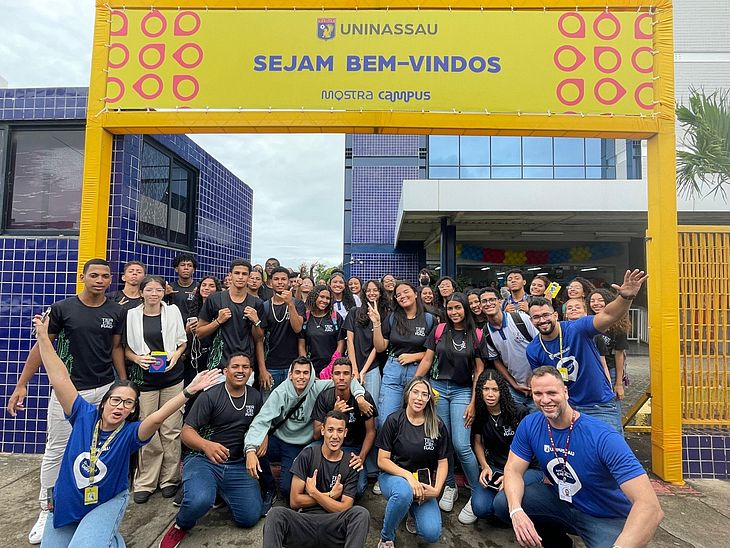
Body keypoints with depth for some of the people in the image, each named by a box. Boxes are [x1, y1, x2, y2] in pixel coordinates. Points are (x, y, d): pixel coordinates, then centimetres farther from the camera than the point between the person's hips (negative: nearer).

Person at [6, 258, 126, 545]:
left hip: (104, 389, 1)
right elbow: (42, 346, 0)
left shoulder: (117, 312, 0)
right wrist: (21, 384, -4)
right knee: (55, 451, 8)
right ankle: (46, 511, 24)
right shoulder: (63, 308, -6)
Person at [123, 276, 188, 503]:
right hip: (144, 379, 0)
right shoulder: (132, 315, 3)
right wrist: (137, 358, -11)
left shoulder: (173, 311, 4)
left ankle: (170, 479, 19)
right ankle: (145, 482, 18)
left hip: (172, 377, 0)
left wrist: (176, 354, -9)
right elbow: (125, 347, 8)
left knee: (171, 430, 4)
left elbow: (182, 341, 10)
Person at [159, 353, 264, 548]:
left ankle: (222, 491, 25)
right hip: (203, 460, -4)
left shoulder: (255, 396, 5)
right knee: (199, 501, -34)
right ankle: (181, 526, 4)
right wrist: (206, 445, -33)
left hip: (238, 465, 4)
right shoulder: (210, 396, -11)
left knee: (250, 517, -7)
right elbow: (187, 432, -13)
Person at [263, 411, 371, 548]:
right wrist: (330, 495, -5)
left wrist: (314, 492, -7)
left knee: (361, 513, -31)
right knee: (276, 513, -30)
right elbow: (294, 501, -3)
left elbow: (345, 509, -4)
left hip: (334, 525, 0)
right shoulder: (307, 455, 1)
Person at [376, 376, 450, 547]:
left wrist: (436, 490, -12)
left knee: (432, 534, -18)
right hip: (393, 476, -2)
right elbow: (382, 461, -9)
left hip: (423, 482, 2)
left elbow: (442, 462, 3)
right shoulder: (394, 421, -9)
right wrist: (408, 475, -21)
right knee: (404, 493, -37)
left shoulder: (437, 426, -2)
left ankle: (413, 510, 17)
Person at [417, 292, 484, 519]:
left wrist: (473, 402, -5)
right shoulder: (439, 330, 2)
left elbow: (479, 370, -1)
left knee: (461, 445, -8)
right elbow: (427, 360, 5)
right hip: (438, 388, 2)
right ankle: (450, 486, 28)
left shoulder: (477, 335, -2)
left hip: (462, 391, -2)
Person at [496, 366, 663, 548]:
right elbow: (513, 470, -10)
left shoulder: (603, 437, -29)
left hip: (607, 519, -4)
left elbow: (650, 506, -34)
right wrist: (516, 511, -30)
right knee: (503, 503, -13)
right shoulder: (529, 425, -13)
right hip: (562, 501, 5)